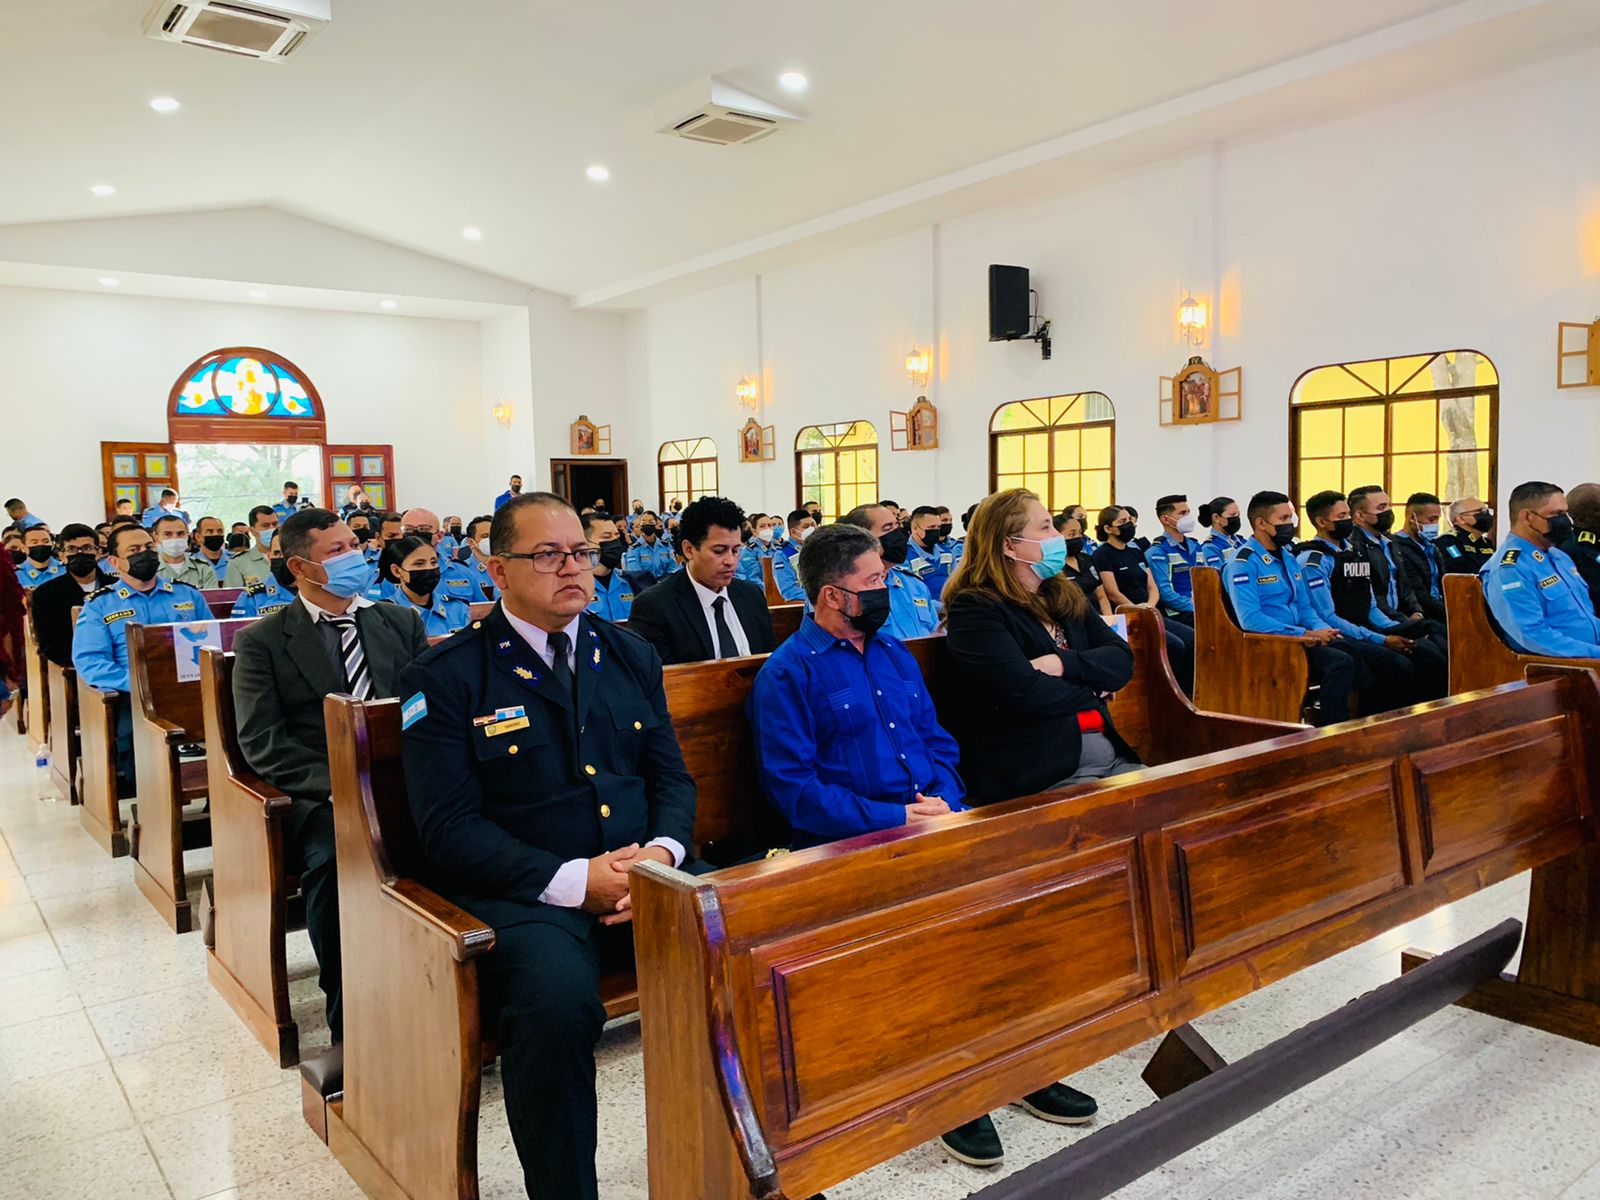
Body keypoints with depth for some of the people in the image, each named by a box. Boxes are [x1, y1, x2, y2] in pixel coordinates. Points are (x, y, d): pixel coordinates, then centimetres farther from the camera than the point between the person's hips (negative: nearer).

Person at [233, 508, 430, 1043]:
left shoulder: (401, 622, 16)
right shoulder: (261, 642, 6)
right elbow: (264, 747, -4)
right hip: (319, 798, -2)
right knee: (333, 856, -36)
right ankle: (350, 1018, -17)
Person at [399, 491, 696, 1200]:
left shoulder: (631, 657, 15)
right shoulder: (444, 677, -1)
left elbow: (671, 775, 14)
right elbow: (449, 827, -8)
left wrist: (663, 851, -8)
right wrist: (574, 879, -18)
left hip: (648, 879, 4)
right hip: (522, 894, -4)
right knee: (553, 1006, -35)